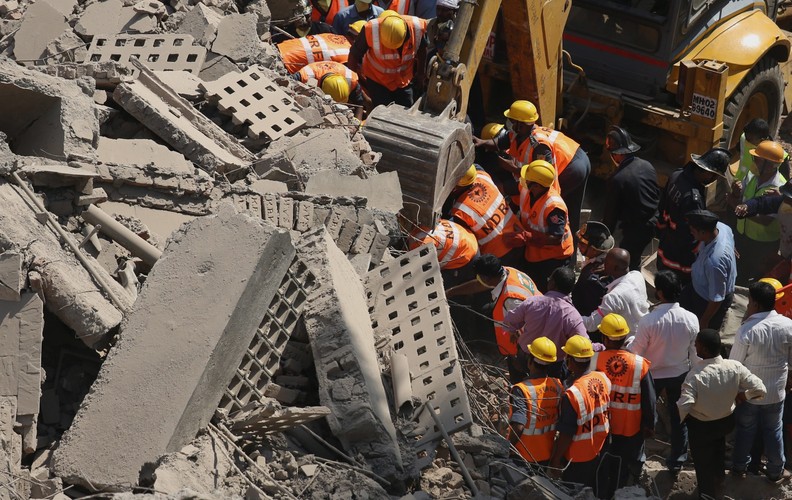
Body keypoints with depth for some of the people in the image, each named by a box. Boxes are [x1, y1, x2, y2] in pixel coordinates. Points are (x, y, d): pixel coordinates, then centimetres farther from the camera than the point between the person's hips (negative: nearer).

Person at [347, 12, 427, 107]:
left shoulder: (418, 27, -23)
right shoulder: (371, 30, -31)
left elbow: (421, 51, 0)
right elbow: (354, 54, -14)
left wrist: (421, 73, 12)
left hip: (404, 81, 3)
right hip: (377, 80, -3)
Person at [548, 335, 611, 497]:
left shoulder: (572, 394, -31)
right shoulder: (603, 379, -11)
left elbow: (566, 435, -24)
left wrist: (555, 461, -11)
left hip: (576, 459, -6)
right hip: (598, 451, 6)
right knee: (594, 493, 23)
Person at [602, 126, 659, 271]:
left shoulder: (617, 180, -24)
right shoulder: (647, 166, -5)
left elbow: (611, 213, -14)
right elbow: (657, 194, 9)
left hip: (635, 230, -7)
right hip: (654, 224, 7)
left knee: (627, 265, 10)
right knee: (634, 259, 26)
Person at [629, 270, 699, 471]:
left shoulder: (648, 321, -30)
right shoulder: (690, 319, -19)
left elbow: (636, 352, -19)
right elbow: (695, 353, -7)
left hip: (652, 375, -2)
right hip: (680, 374, 3)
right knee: (678, 416, 21)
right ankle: (677, 459, 35)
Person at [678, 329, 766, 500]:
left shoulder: (695, 375, -35)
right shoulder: (735, 367, -22)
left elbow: (683, 406, -39)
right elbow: (760, 389, -18)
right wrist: (741, 395, 2)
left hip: (701, 426, -5)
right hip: (726, 421, 6)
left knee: (703, 464, 20)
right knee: (717, 456, 35)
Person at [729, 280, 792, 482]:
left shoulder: (747, 330, -28)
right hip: (776, 391, 3)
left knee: (745, 430, 19)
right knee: (773, 431, 21)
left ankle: (740, 466, 37)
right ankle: (775, 471, 35)